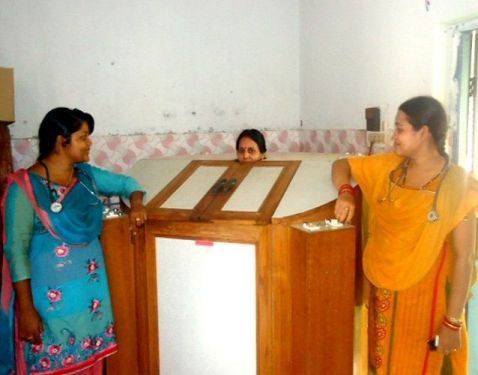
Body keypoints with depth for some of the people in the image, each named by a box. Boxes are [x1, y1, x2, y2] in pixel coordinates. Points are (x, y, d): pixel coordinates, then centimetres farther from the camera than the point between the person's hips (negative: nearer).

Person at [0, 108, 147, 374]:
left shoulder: (86, 174, 3)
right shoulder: (25, 187, -15)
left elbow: (126, 182, 17)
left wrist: (136, 204, -6)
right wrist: (26, 309, -15)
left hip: (91, 287, 6)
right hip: (51, 294, -6)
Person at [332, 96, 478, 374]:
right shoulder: (390, 166, -1)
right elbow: (342, 165, 11)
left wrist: (453, 322, -14)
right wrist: (345, 193, -12)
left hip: (423, 298, -5)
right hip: (382, 291, 5)